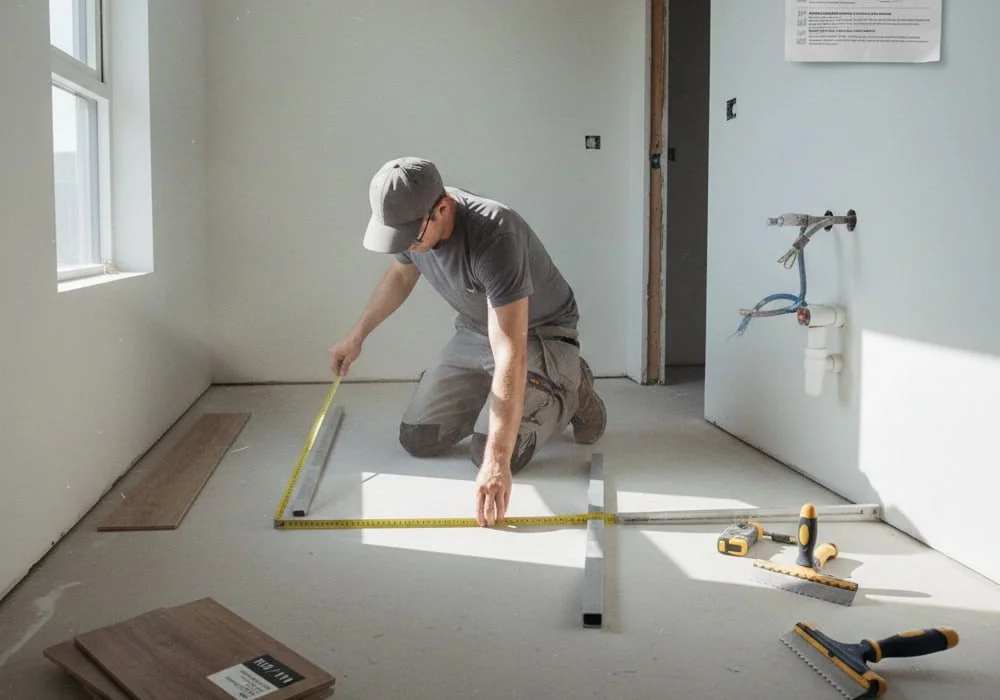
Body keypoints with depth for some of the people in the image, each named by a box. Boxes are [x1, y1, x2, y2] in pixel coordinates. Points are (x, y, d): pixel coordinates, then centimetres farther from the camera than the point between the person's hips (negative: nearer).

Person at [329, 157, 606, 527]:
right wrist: (357, 335, 17)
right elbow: (399, 276, 12)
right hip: (473, 332, 7)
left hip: (539, 335, -7)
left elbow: (511, 356, -42)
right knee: (417, 439, -1)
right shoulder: (411, 219, -15)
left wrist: (496, 460, -45)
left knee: (492, 456, -21)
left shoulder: (495, 237, -38)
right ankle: (494, 399, 22)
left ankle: (569, 394, 6)